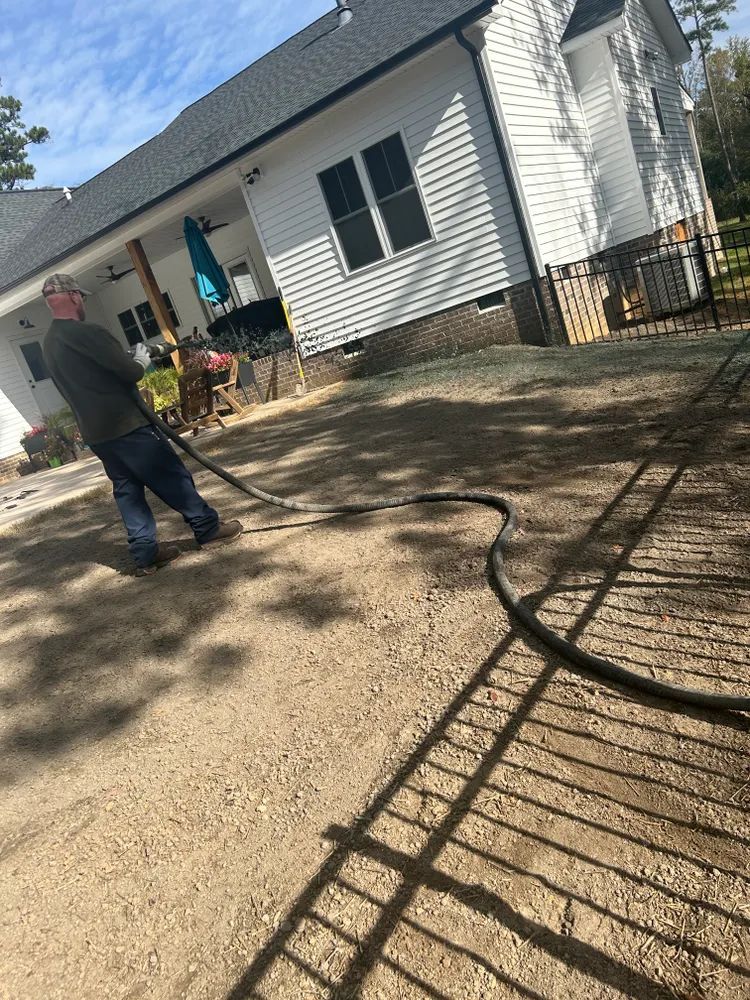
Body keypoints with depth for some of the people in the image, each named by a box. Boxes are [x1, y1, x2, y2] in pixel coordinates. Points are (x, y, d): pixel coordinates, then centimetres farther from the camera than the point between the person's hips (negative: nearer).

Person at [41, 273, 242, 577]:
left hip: (95, 433, 9)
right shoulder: (87, 333, -16)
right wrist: (141, 361, 4)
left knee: (127, 491, 12)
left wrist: (129, 359, 16)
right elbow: (131, 373, -17)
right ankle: (208, 528, 13)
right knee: (172, 476, 3)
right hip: (126, 425, -8)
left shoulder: (49, 345, 13)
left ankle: (145, 555, 12)